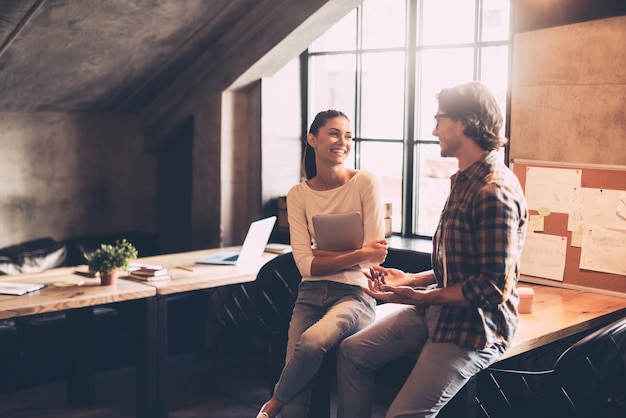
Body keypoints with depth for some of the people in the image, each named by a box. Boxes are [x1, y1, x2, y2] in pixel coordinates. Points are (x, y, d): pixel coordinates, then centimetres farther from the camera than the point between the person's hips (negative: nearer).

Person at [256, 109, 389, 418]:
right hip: (311, 294, 2)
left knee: (312, 340, -32)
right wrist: (359, 254, -18)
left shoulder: (366, 183, -3)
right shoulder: (298, 195, 5)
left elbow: (374, 256, -6)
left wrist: (321, 254, -10)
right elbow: (305, 264, -6)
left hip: (354, 293, -2)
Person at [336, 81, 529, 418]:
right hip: (439, 310, 10)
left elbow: (493, 288, -25)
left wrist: (422, 298, -22)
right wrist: (411, 280, 10)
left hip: (475, 328, -10)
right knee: (352, 352, 7)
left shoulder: (496, 192, -22)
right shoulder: (465, 180, 11)